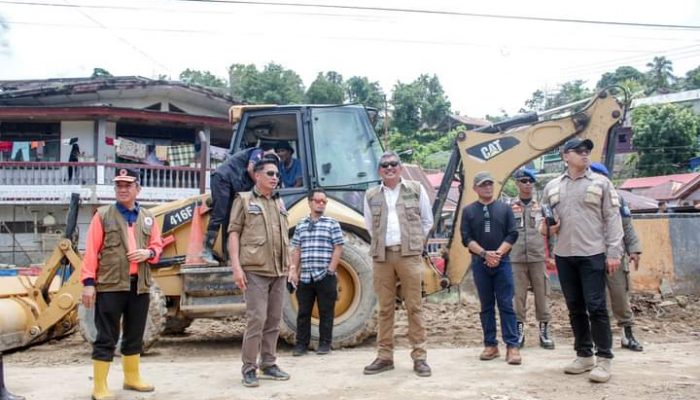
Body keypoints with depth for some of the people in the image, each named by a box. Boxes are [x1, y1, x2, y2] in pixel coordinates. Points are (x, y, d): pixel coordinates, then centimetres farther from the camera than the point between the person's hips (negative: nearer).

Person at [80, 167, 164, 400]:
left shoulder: (147, 218, 12)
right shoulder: (103, 215, -1)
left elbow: (157, 246, 17)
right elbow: (91, 251, -5)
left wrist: (149, 253, -7)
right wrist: (88, 282, -12)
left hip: (139, 285, 5)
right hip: (110, 285, -5)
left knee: (135, 335, 16)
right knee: (107, 337, -1)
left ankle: (132, 378, 31)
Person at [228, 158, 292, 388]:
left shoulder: (280, 204, 17)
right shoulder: (244, 200, 2)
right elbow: (234, 233, -3)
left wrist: (290, 266, 14)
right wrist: (236, 266, -12)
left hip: (278, 271, 6)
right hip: (255, 270, -6)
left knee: (274, 320, 9)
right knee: (257, 319, -9)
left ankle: (269, 365, 19)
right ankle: (249, 368, 2)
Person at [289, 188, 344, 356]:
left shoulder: (332, 224, 3)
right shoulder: (301, 225, 13)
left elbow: (338, 248, -2)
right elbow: (296, 251, 13)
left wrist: (330, 270, -10)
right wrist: (294, 272, 4)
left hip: (325, 277, -3)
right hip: (304, 277, 3)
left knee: (326, 312, 3)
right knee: (303, 312, 7)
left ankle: (325, 344, 14)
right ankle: (301, 344, 16)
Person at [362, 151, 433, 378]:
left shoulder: (416, 190, 7)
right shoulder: (371, 196, 10)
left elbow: (427, 221, 13)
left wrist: (414, 242, 11)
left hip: (409, 255, -2)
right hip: (382, 256, 2)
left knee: (414, 306, -1)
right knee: (385, 308, 5)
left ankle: (419, 357, 5)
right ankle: (384, 357, 12)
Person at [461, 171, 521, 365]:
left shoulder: (504, 208, 7)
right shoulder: (468, 210, 6)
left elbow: (512, 235, 1)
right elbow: (466, 238, -2)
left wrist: (498, 253, -12)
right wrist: (485, 253, -14)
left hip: (502, 262, 0)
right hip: (480, 263, 1)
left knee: (506, 305, -3)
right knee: (486, 306, 6)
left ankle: (512, 346, -1)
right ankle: (490, 345, 13)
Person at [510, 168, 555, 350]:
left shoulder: (541, 205, 8)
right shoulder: (510, 207, 5)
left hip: (538, 257, 1)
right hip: (516, 259, -1)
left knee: (542, 294, 4)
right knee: (518, 295, 2)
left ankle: (544, 330, 13)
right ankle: (519, 330, 11)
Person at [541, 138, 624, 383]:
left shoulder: (601, 183, 3)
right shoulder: (552, 186, 11)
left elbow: (612, 219, -2)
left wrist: (614, 252, -9)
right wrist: (546, 227, -4)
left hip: (593, 254, -4)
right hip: (564, 256, 4)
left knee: (596, 307, -6)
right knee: (575, 307, 10)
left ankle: (604, 359, 3)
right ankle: (584, 356, 21)